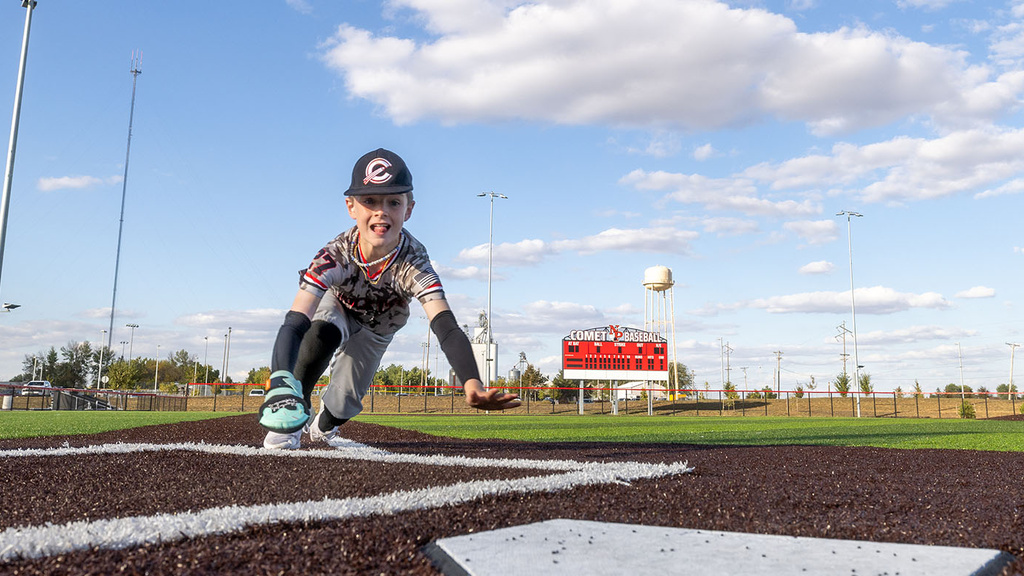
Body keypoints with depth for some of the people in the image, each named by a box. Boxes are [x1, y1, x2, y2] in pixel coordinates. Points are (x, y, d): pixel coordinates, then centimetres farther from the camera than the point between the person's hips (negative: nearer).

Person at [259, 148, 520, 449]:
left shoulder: (412, 264, -39)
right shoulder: (336, 256, -41)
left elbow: (446, 328, -52)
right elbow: (294, 325, -50)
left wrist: (472, 385, -71)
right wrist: (280, 385, -69)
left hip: (375, 330, 1)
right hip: (334, 307, -1)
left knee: (343, 404, -4)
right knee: (324, 333, -36)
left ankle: (322, 425, 37)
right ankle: (292, 409, -10)